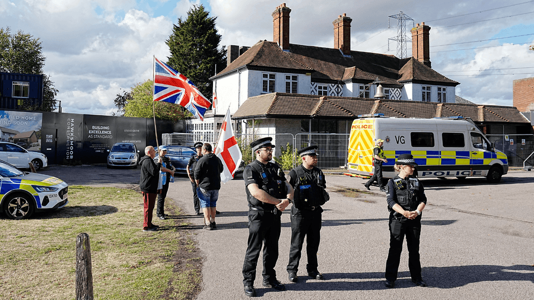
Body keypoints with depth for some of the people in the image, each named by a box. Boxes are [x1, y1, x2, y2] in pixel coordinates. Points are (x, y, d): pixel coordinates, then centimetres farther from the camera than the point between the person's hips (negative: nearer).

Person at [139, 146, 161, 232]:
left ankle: (149, 224, 26)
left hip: (151, 188, 11)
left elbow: (154, 171, 26)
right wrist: (159, 163, -17)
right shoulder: (147, 161, -17)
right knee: (148, 207, -6)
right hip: (148, 188, -11)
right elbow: (154, 172, -26)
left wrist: (158, 163, 14)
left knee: (150, 206, 17)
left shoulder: (149, 160, 19)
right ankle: (146, 226, -1)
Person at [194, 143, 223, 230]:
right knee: (213, 204, 15)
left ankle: (208, 223, -1)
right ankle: (213, 222, 19)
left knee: (205, 204, 2)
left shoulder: (202, 160, -13)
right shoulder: (217, 159, 7)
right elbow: (221, 169, 23)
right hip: (216, 186, 6)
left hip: (205, 186, -6)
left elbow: (197, 174, -12)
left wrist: (197, 183, 2)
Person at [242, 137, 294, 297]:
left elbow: (289, 188, 8)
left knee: (272, 249, 15)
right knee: (253, 250, 1)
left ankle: (269, 279, 30)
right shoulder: (251, 169, -9)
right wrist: (278, 201, -21)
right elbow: (256, 192, -23)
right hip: (259, 215, -6)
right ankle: (248, 283, 13)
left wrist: (288, 200, -15)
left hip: (275, 215, 7)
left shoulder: (276, 168, 12)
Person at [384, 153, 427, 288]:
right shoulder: (393, 182, 0)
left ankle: (416, 277, 24)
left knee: (414, 249, 11)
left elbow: (423, 199, 6)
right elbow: (391, 201, -10)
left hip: (414, 221, 3)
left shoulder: (416, 182, 11)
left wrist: (417, 212, -14)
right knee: (395, 249, 0)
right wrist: (404, 212, -23)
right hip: (397, 220, -3)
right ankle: (390, 278, 11)